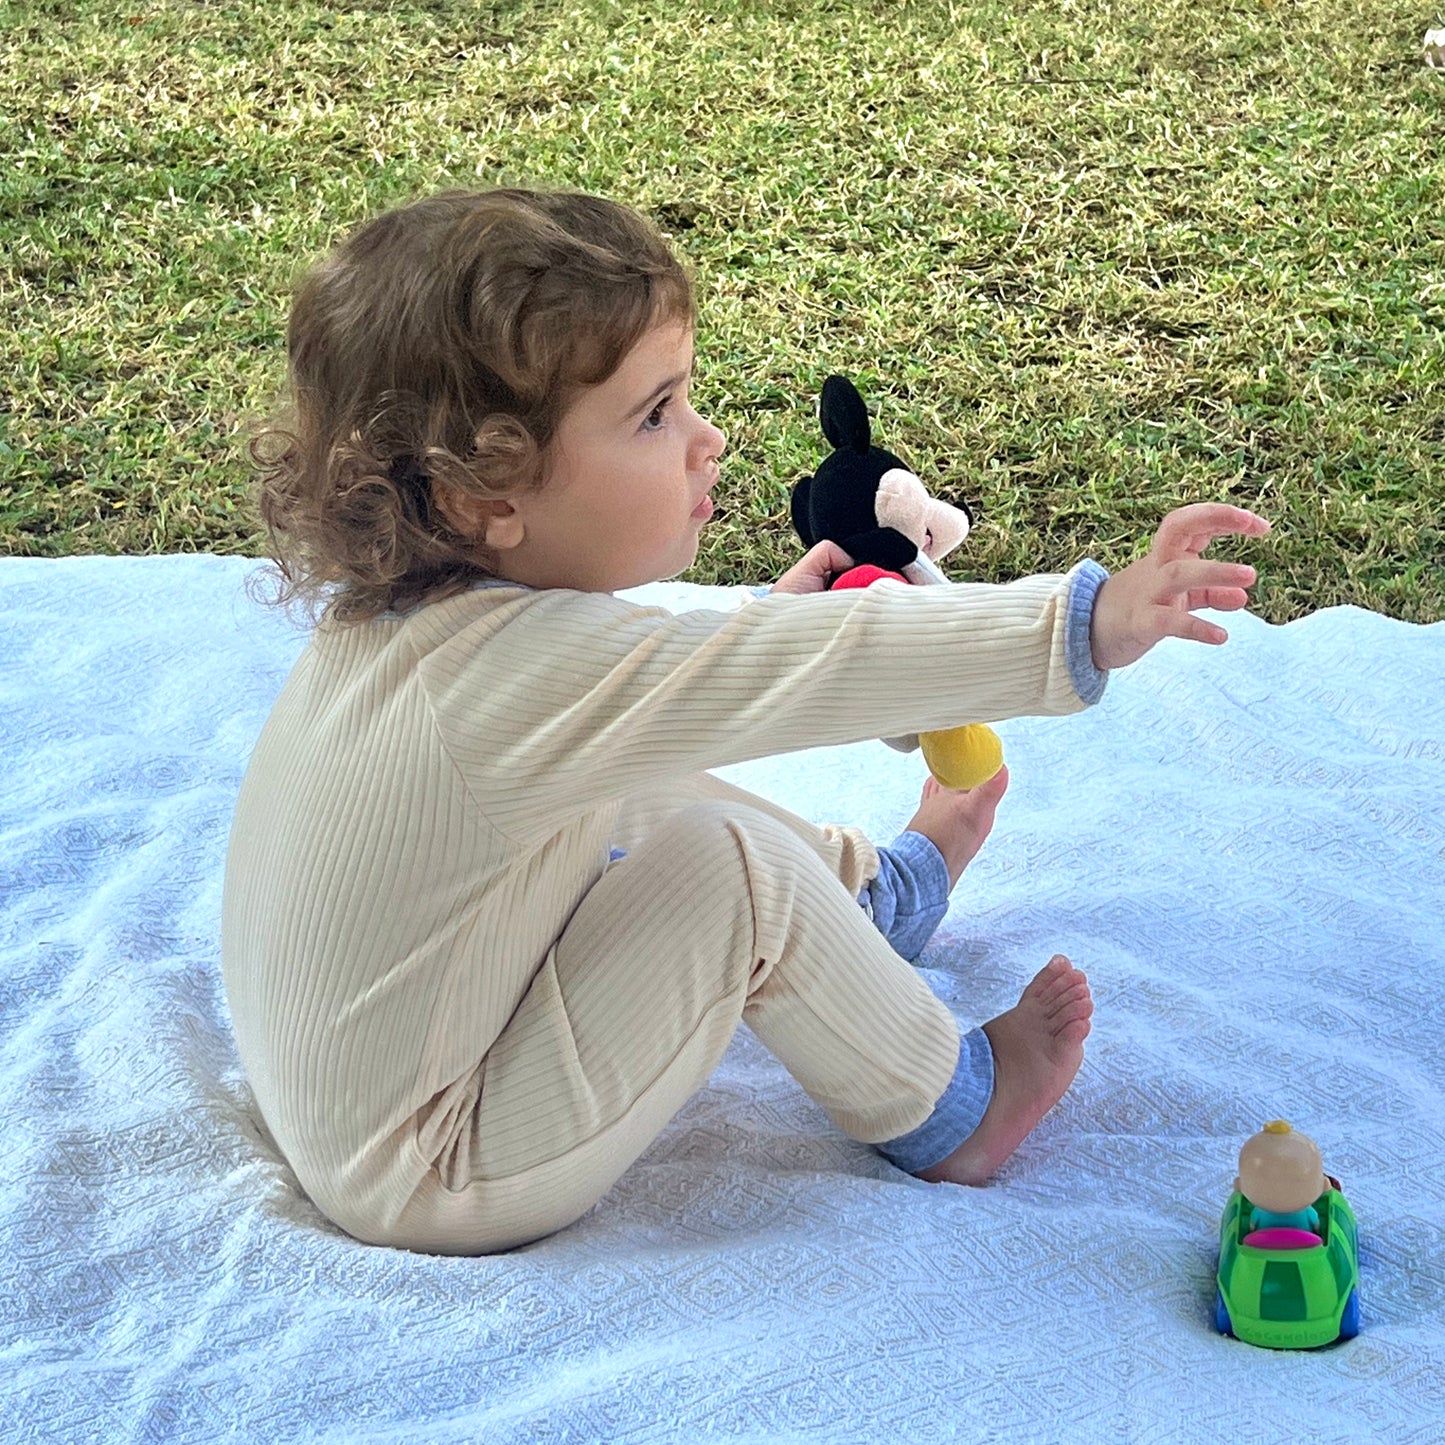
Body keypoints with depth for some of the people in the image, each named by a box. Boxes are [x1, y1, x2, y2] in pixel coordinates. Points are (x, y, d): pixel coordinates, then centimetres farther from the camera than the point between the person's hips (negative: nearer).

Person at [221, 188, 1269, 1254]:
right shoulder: (520, 666, -34)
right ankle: (941, 1114, 5)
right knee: (726, 865, -18)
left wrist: (782, 623, 12)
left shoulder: (419, 606, -4)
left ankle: (879, 887, 39)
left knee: (645, 800, 15)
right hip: (432, 1188, -10)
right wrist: (1089, 625, -37)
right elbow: (807, 673, -37)